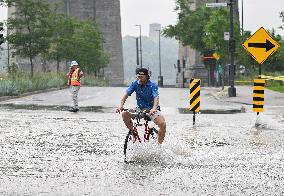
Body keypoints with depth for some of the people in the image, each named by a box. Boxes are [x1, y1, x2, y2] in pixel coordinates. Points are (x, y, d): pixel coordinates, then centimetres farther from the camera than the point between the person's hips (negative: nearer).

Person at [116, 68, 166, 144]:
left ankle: (159, 144, -8)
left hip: (151, 109, -4)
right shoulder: (135, 84, -6)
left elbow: (156, 97, -31)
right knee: (124, 114, -19)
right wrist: (121, 105, -33)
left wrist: (154, 108, -51)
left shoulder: (153, 85, -16)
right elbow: (126, 94, -14)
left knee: (162, 124, -28)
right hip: (140, 108, 4)